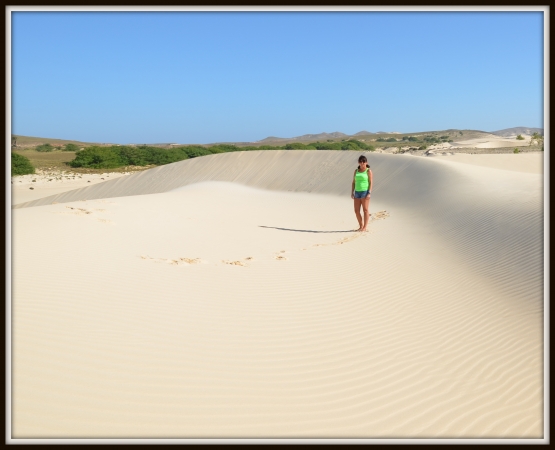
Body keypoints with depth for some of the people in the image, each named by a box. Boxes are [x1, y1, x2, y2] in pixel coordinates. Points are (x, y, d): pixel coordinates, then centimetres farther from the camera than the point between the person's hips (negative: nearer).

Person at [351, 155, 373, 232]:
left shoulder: (368, 171, -2)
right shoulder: (356, 171, 12)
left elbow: (371, 183, -6)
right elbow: (353, 182, 13)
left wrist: (369, 193, -15)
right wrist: (352, 192, 5)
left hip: (365, 192, -5)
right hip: (357, 192, 6)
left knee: (365, 210, -3)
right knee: (356, 211, 5)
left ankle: (365, 227, 3)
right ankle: (361, 226, 18)